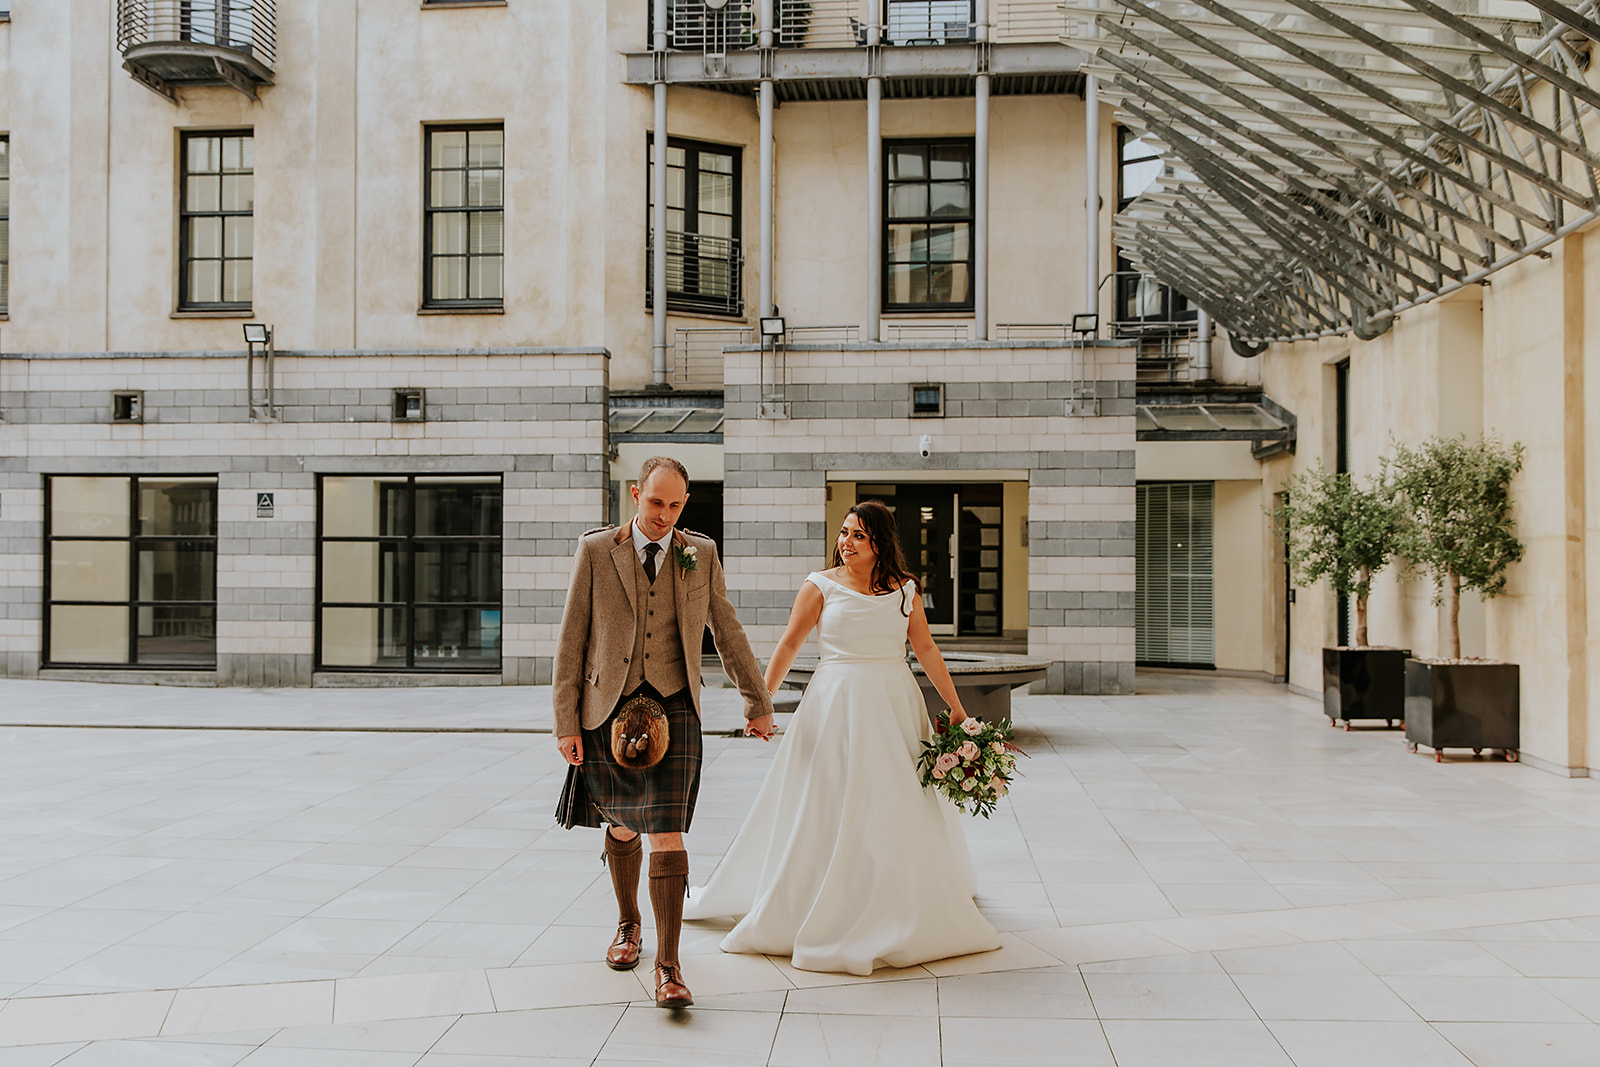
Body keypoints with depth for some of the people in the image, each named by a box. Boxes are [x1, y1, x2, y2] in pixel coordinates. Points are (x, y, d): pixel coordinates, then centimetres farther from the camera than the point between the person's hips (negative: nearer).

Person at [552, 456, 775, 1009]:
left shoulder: (701, 554, 3)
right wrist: (566, 722, -5)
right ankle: (628, 925, 41)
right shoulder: (596, 550, -1)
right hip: (609, 710, 1)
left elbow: (727, 631, 13)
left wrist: (758, 702, 17)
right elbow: (572, 638, -1)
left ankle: (667, 967, -4)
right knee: (622, 827, 16)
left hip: (673, 708, -1)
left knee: (667, 834, -9)